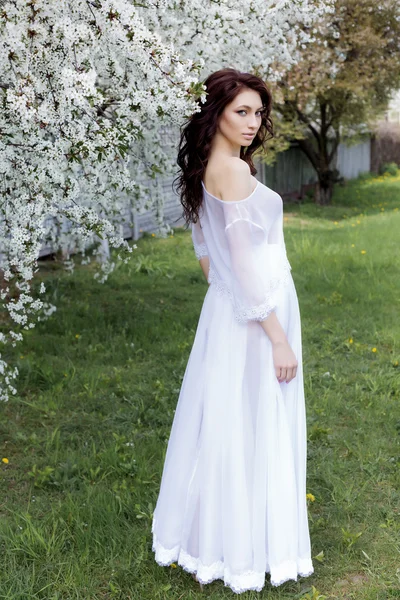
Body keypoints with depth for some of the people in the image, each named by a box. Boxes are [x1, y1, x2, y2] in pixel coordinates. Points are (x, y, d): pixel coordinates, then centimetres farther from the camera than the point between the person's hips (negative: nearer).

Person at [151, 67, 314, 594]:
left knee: (225, 425, 18)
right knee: (250, 429, 2)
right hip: (256, 312, -9)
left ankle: (208, 533, 33)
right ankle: (246, 551, 17)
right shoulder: (232, 170, -18)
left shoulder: (206, 170, 11)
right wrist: (278, 336, -19)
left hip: (227, 308, 9)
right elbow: (244, 262, -21)